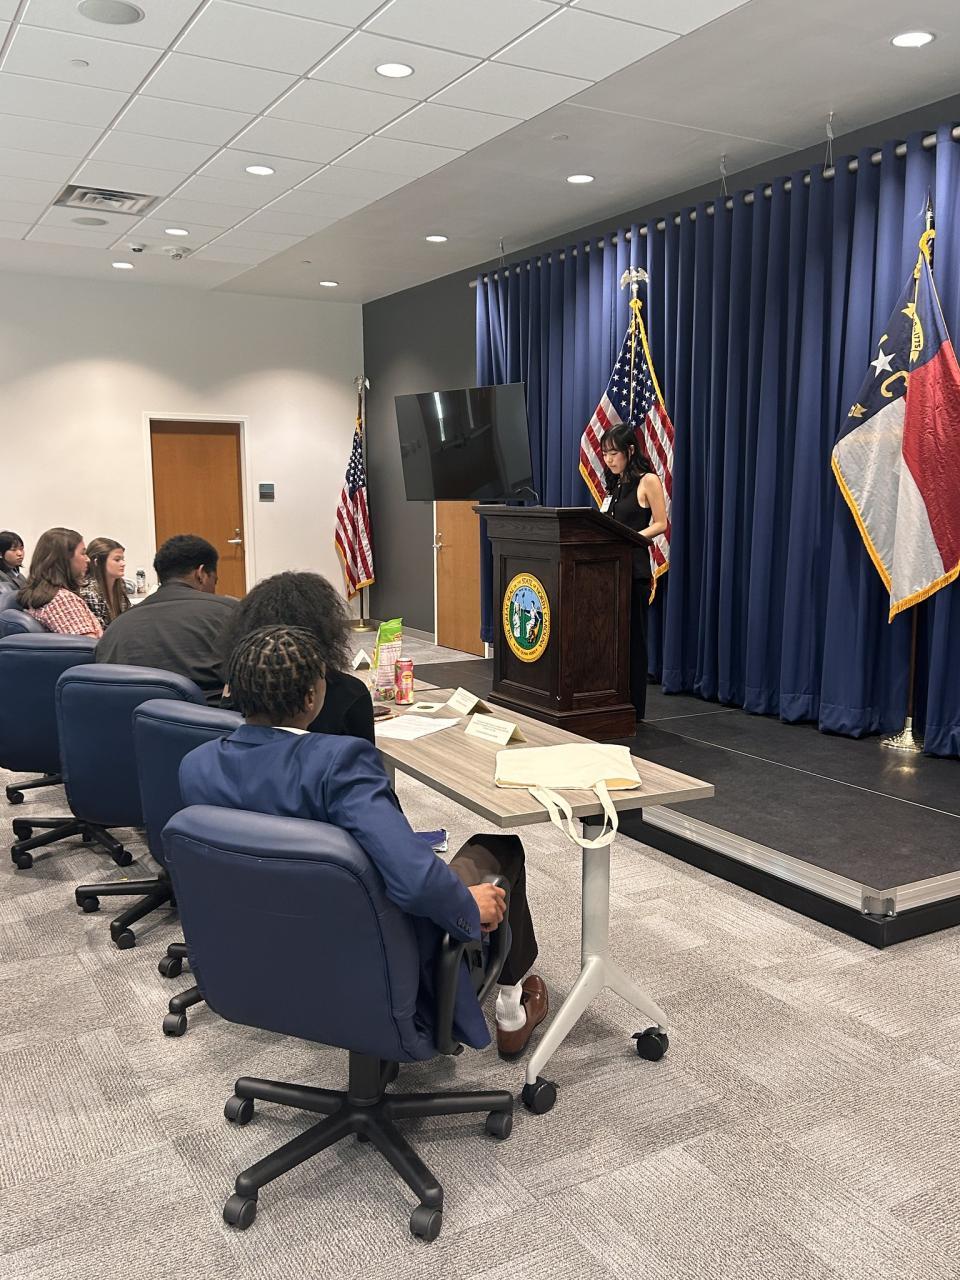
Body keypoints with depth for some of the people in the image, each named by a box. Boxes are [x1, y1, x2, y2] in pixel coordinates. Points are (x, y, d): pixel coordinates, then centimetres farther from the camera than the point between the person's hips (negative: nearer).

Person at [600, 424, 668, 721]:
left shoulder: (648, 480, -6)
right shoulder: (615, 484, 16)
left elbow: (660, 524, -9)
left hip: (633, 566, -7)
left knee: (631, 636, -1)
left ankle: (633, 708, 7)